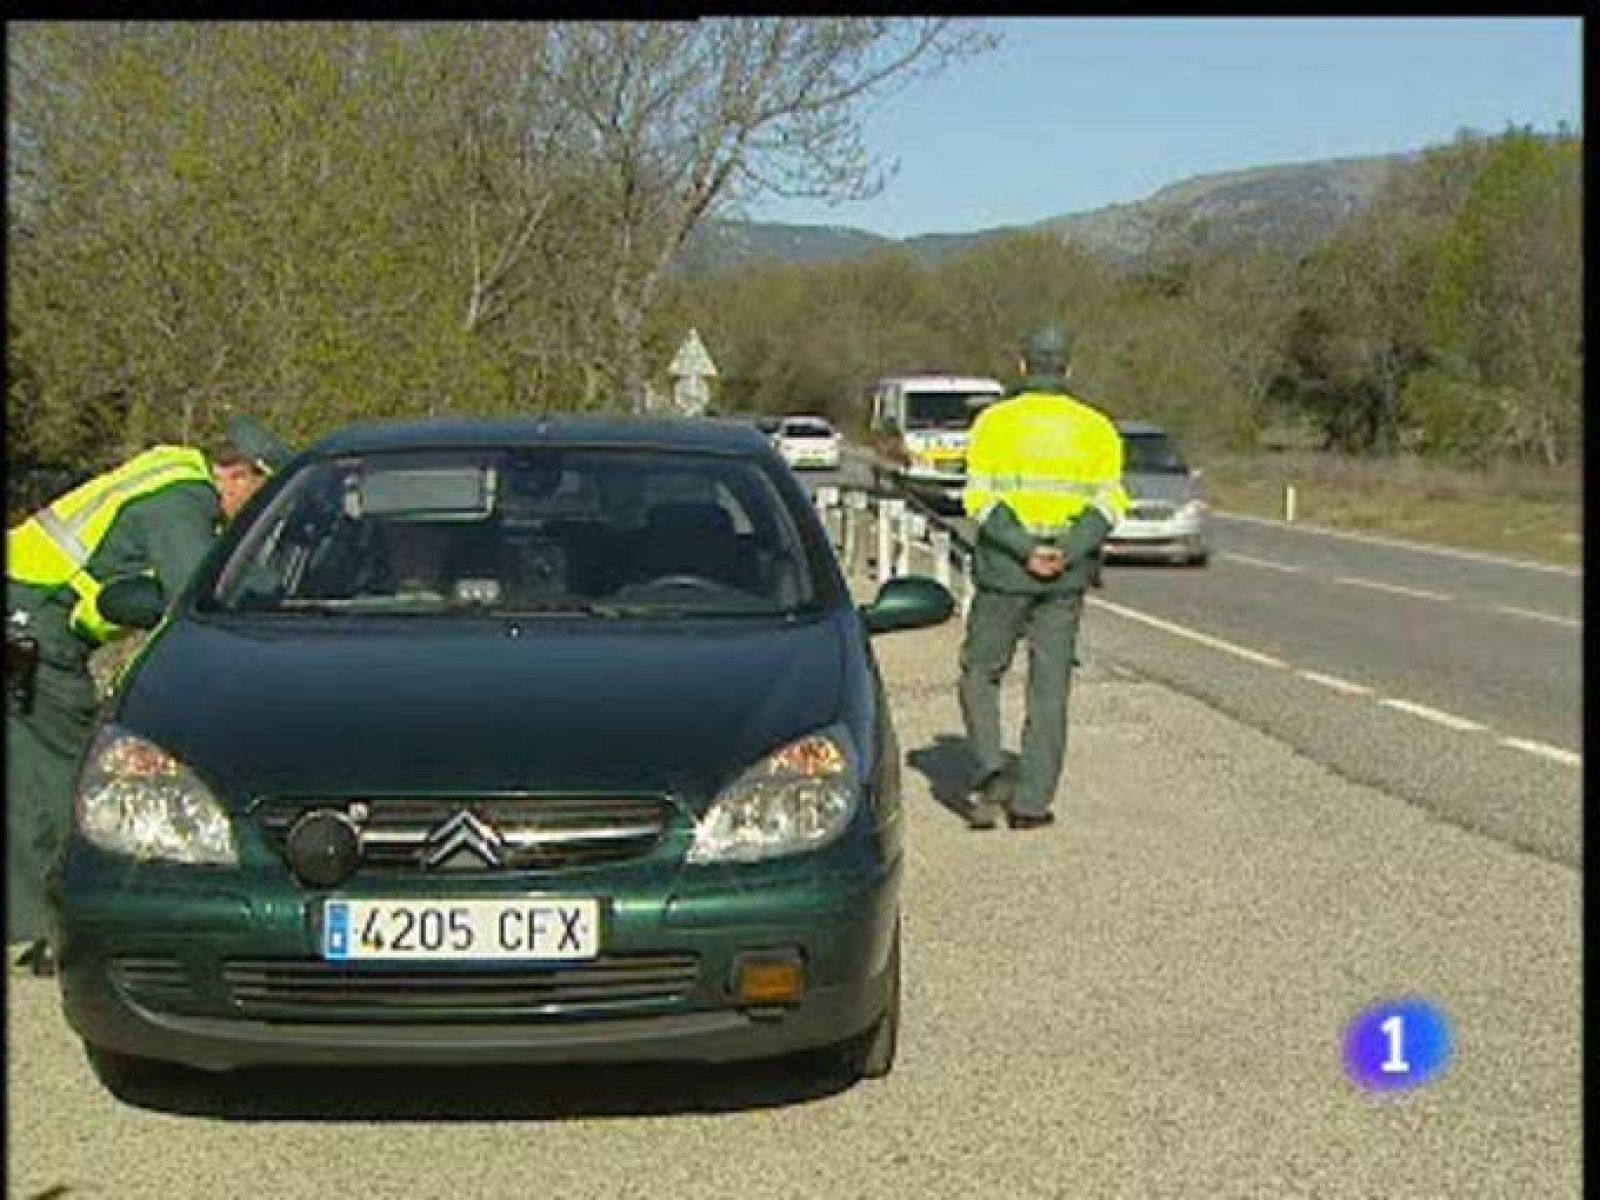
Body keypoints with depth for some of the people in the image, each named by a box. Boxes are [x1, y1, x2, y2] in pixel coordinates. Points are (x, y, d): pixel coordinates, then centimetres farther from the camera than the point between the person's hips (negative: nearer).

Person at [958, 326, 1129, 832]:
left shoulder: (994, 422, 0)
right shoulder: (1095, 426, 5)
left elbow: (981, 499, -11)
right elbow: (1108, 502, -7)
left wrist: (1026, 550, -16)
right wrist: (1066, 553, -14)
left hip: (1003, 571, -2)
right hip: (1066, 580, 2)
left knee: (980, 675, 13)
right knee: (1050, 689, 8)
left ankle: (992, 773, -4)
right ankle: (1032, 803, 9)